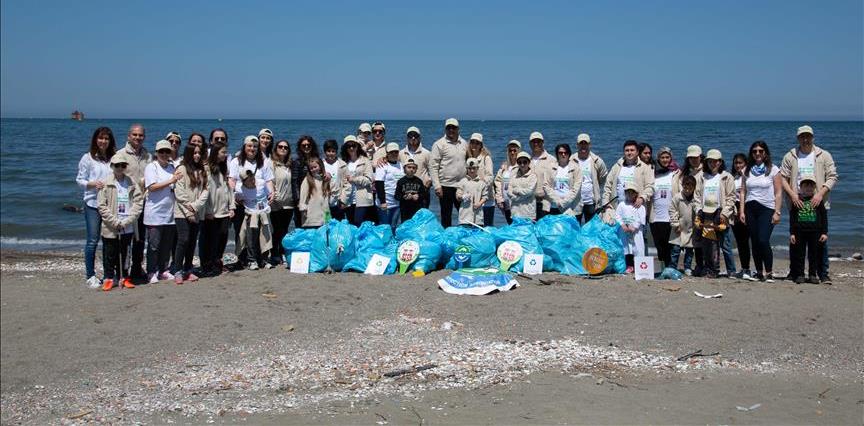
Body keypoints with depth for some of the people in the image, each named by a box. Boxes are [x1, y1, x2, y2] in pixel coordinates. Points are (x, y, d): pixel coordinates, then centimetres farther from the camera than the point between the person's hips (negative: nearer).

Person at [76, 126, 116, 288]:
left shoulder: (115, 158, 6)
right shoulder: (88, 158, 1)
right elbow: (79, 180, 3)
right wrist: (93, 184, -14)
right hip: (92, 203, -2)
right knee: (93, 240, -3)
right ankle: (90, 275, 7)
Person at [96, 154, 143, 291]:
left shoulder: (132, 183, 4)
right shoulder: (106, 183, -2)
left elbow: (138, 202, -2)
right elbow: (102, 205, -5)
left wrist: (127, 220, -12)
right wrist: (115, 222, -13)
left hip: (128, 227, 2)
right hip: (110, 227, -2)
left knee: (124, 253, 11)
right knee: (110, 254, 4)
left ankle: (123, 277, 21)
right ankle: (109, 278, 14)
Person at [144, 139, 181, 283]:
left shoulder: (172, 167, 14)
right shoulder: (151, 167, -3)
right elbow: (152, 187, -14)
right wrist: (170, 181, -16)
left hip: (169, 213, 5)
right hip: (155, 214, -5)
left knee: (167, 244, 10)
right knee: (154, 246, -1)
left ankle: (163, 270, 20)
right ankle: (151, 273, 6)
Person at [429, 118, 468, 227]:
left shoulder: (464, 143, 11)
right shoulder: (439, 144, -4)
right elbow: (433, 167, -7)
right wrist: (437, 186, -14)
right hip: (446, 186, -4)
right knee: (446, 216, 4)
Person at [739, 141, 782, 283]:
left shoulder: (773, 170, 1)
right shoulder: (747, 171, 12)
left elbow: (778, 193, -2)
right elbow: (743, 192, 11)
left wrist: (777, 212, -9)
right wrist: (741, 211, 3)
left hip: (767, 209, -4)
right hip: (750, 209, 4)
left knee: (763, 240, -16)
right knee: (755, 242, 4)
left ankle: (769, 272, -5)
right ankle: (758, 272, 13)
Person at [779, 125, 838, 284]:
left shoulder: (824, 156, 5)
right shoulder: (789, 157, 7)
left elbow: (832, 176, 0)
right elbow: (783, 178, 3)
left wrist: (821, 193, -14)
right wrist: (792, 195, -12)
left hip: (818, 204, -1)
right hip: (797, 204, 1)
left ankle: (823, 273, 5)